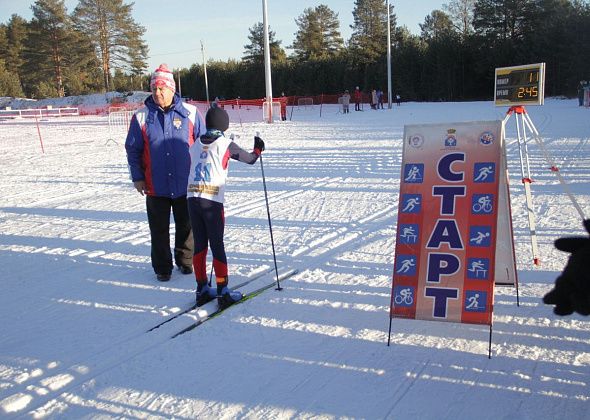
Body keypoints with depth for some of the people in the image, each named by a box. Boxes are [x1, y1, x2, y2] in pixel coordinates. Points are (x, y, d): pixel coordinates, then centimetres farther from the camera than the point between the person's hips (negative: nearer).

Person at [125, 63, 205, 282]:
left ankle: (185, 260, 30)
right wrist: (137, 177, 0)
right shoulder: (141, 116, 0)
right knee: (159, 229, 8)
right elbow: (132, 149, 6)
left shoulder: (190, 113, -1)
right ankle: (162, 267, 22)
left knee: (186, 225, 12)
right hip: (156, 186, 0)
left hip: (186, 184, 0)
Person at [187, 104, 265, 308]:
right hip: (212, 201, -4)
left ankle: (202, 290, 17)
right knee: (217, 246, 2)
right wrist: (258, 149, 29)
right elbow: (250, 159, 10)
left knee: (199, 245, 11)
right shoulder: (225, 144, 0)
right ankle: (223, 292, 6)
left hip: (192, 199, 4)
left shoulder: (196, 144, 12)